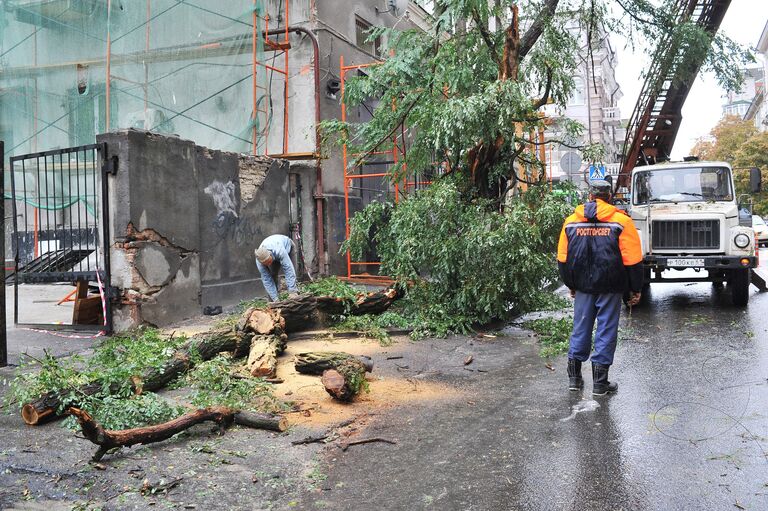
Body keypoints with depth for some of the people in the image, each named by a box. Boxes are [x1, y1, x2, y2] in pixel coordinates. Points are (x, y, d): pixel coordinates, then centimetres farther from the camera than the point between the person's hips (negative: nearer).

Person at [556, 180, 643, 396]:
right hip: (610, 288, -3)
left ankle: (574, 378, 19)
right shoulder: (621, 221, -6)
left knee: (580, 328, 14)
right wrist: (635, 289, 3)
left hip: (583, 286, 3)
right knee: (606, 330, 6)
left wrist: (571, 285, 19)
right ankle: (600, 382, 10)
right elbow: (633, 260, -7)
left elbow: (563, 259, 7)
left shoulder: (571, 221, 3)